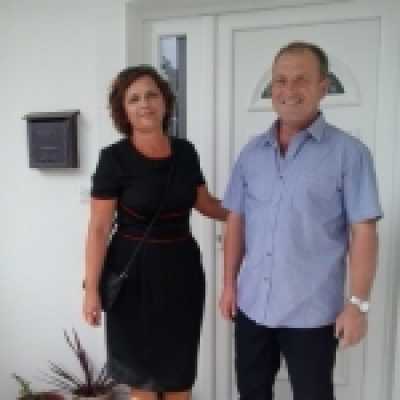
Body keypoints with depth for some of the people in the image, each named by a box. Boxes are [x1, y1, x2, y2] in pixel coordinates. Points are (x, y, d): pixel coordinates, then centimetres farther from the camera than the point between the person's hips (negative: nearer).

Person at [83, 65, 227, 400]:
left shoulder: (185, 151, 2)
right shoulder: (115, 158, -11)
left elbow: (205, 203, 15)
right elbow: (99, 228, -10)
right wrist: (91, 288, -12)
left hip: (182, 268, 4)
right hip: (136, 272, -4)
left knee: (180, 367, 15)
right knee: (142, 370, 12)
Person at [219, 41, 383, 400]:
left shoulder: (348, 153, -8)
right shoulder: (252, 152, 4)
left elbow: (363, 232, -9)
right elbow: (236, 221, 8)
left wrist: (358, 303, -12)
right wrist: (229, 283, 7)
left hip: (312, 312, -4)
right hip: (252, 305, 4)